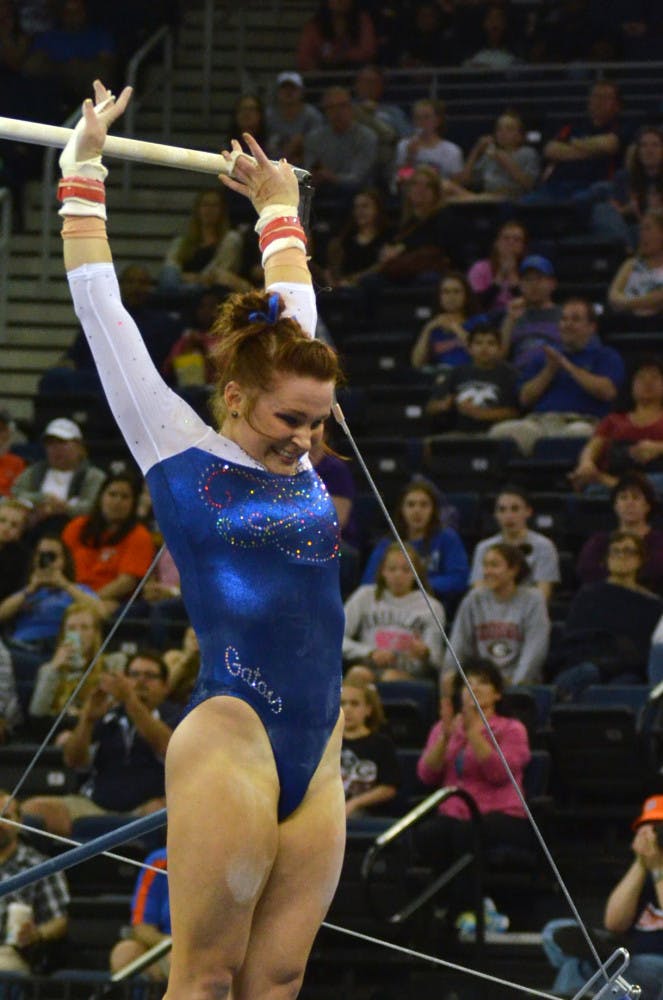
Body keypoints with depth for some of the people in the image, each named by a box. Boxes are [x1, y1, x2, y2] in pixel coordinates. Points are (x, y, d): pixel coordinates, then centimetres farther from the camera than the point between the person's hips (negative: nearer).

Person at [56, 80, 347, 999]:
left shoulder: (300, 463, 14)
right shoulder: (179, 453, 0)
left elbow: (293, 309, 29)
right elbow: (101, 306, 4)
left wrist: (280, 206, 38)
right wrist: (82, 168, 11)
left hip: (317, 759, 6)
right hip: (228, 741, -6)